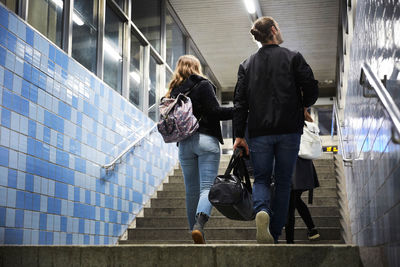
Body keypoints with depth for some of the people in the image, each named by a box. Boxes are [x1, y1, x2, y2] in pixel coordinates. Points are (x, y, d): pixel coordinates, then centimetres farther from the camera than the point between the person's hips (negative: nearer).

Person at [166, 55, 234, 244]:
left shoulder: (173, 91, 13)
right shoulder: (203, 85, 0)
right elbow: (215, 111, -10)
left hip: (184, 144, 5)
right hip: (206, 140, -5)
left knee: (191, 191, 10)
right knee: (207, 187, -10)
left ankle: (195, 230, 12)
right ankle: (199, 224, -31)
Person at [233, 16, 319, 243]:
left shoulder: (247, 65, 8)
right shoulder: (293, 58, 0)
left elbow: (240, 102, 4)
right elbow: (312, 89, -6)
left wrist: (239, 135, 5)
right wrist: (303, 106, 16)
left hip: (259, 131, 2)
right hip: (289, 130, -2)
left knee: (261, 179, 10)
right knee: (283, 182, 9)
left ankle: (262, 211, -22)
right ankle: (275, 235, 10)